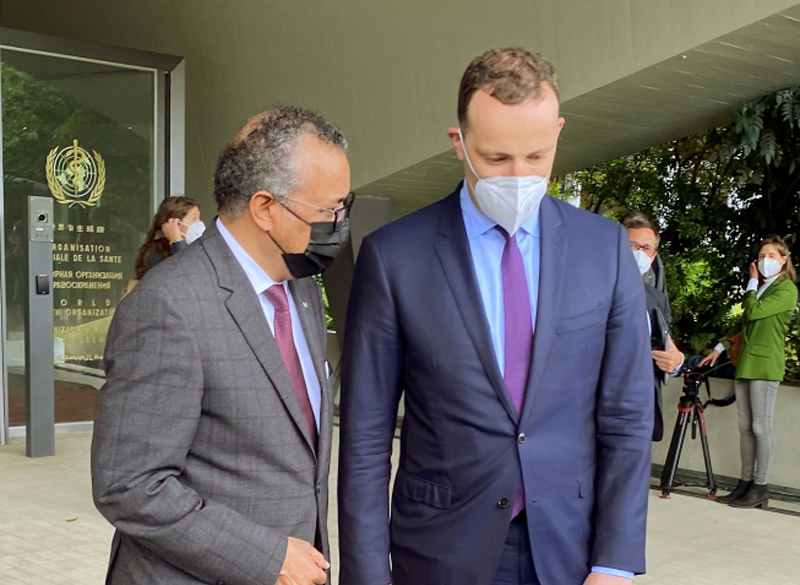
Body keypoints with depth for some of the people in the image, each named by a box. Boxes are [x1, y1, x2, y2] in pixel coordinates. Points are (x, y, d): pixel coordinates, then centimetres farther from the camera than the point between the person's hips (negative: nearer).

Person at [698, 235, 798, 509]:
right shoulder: (761, 287, 20)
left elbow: (754, 312, -16)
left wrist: (752, 283, -1)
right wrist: (720, 348, 21)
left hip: (765, 363, -8)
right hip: (745, 362, 8)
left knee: (761, 427, -6)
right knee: (745, 427, 7)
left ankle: (759, 489, -1)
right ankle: (746, 483, 11)